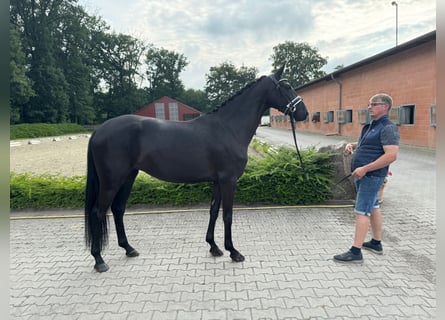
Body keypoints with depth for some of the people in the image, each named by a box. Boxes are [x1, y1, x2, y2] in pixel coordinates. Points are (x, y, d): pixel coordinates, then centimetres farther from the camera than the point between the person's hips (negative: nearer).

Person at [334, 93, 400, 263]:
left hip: (371, 176, -10)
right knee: (373, 208, 17)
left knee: (361, 211, -9)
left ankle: (355, 252, -4)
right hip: (364, 175, 10)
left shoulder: (388, 128, -15)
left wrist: (365, 169, -27)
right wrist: (352, 145, 7)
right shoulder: (371, 126, 13)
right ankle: (376, 243, 31)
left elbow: (391, 155, -26)